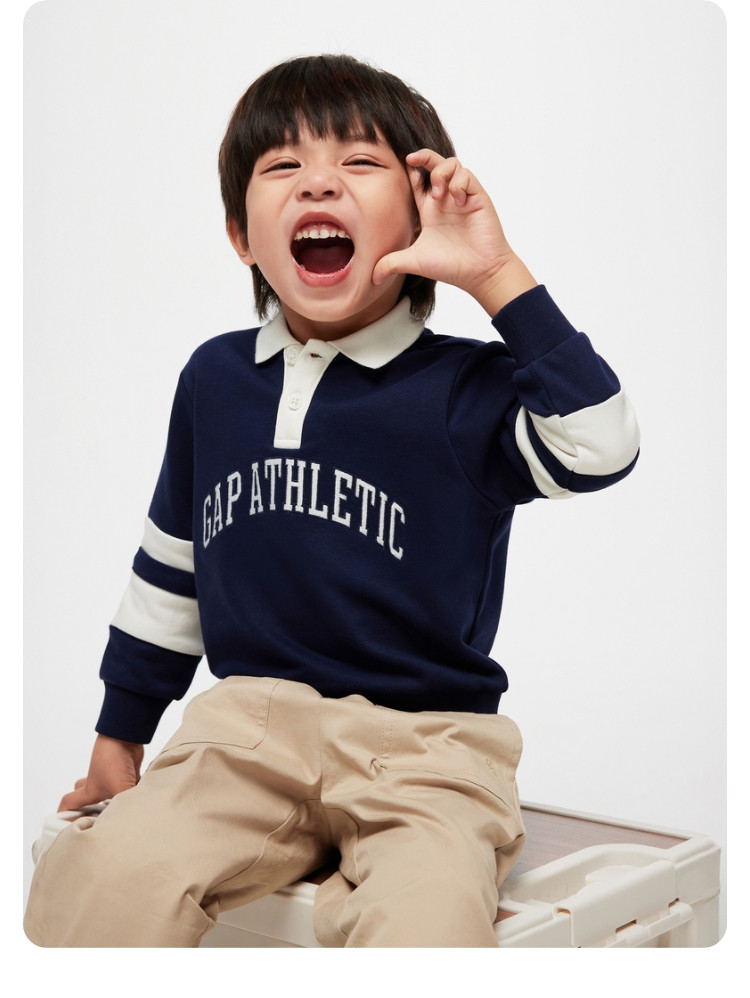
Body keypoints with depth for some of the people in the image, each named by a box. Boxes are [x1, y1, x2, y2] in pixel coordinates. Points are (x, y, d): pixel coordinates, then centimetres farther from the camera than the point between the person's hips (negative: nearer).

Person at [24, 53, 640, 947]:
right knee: (112, 873, -23)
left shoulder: (462, 388, -2)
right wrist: (118, 738, 23)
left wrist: (498, 277, -19)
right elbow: (169, 566, 20)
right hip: (248, 725, 3)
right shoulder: (215, 377, 10)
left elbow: (598, 447, -21)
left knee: (424, 920, -31)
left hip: (425, 744, -2)